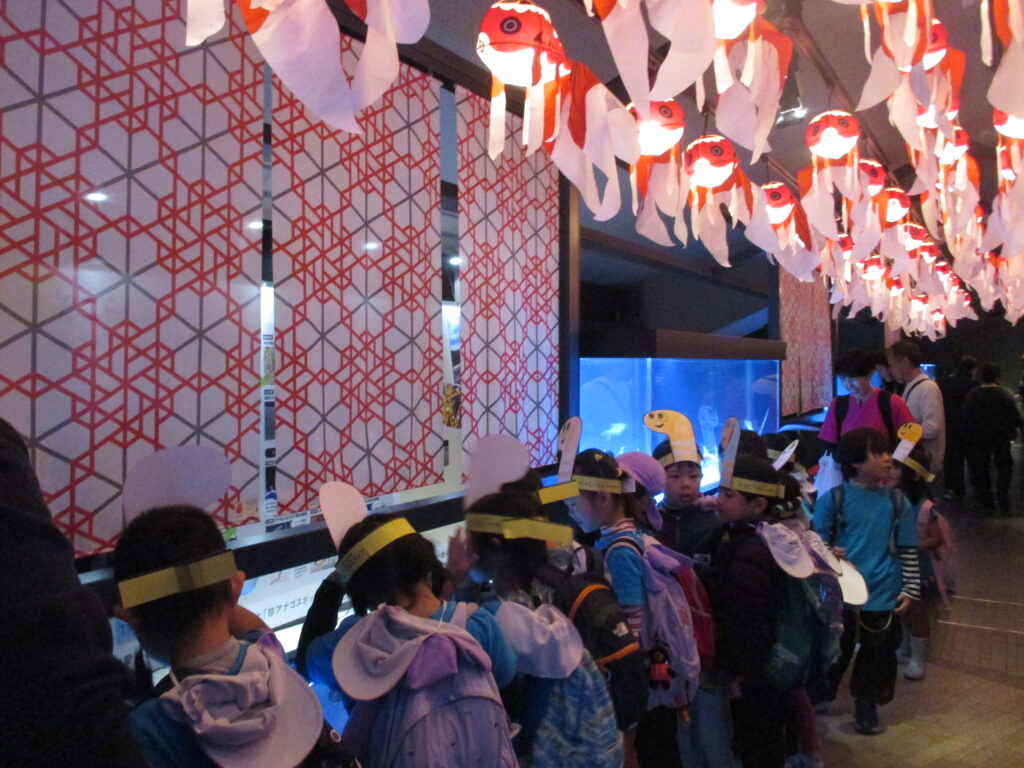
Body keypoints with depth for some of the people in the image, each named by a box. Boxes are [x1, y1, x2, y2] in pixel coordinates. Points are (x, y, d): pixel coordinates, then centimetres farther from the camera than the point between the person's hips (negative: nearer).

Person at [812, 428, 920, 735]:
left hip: (884, 597, 2)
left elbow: (909, 551, 5)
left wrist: (910, 588, 1)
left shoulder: (897, 502, 0)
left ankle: (867, 708, 34)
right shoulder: (832, 499, -8)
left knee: (878, 656, 13)